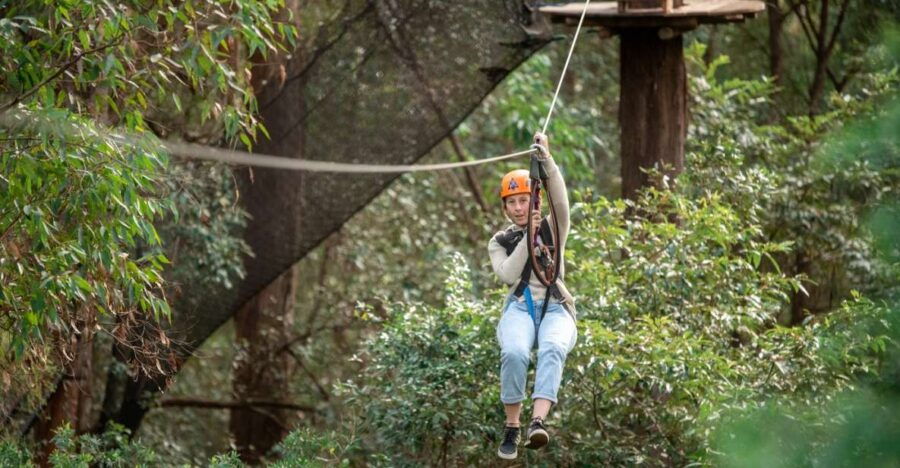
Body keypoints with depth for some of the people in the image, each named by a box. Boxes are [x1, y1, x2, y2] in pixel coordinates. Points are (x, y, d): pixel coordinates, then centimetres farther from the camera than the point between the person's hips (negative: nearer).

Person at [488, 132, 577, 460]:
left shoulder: (553, 229, 15)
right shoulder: (499, 242, 18)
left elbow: (561, 200, -7)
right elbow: (508, 274, -2)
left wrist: (546, 160, -19)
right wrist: (527, 236, -6)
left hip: (556, 309, -1)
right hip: (519, 308, 1)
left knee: (552, 349, -37)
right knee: (514, 353, -35)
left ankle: (538, 422, -54)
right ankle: (511, 427, -24)